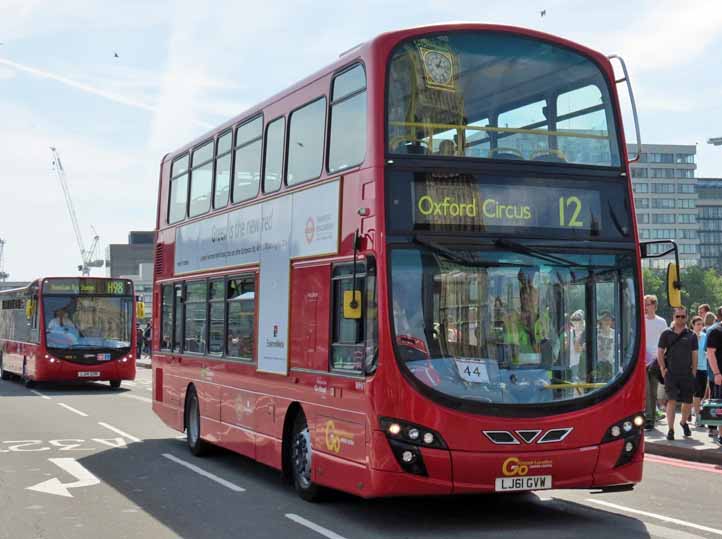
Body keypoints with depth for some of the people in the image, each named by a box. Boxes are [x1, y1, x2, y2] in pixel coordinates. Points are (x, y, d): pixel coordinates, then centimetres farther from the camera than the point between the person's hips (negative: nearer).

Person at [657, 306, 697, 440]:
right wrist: (663, 369, -4)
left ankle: (684, 422, 36)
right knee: (672, 400, -11)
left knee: (688, 402, 8)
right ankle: (670, 430, -7)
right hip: (671, 373, -2)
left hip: (687, 374, 2)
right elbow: (660, 352, 5)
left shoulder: (691, 335, 7)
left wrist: (693, 372, 3)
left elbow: (694, 354, 9)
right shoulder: (667, 333, 3)